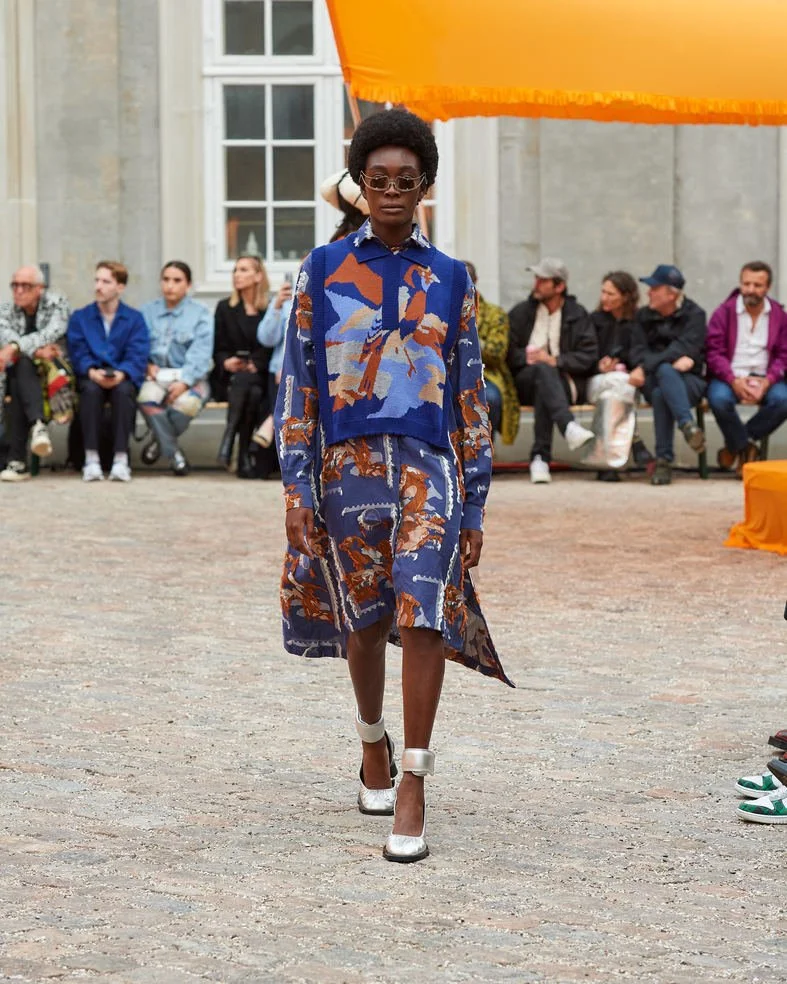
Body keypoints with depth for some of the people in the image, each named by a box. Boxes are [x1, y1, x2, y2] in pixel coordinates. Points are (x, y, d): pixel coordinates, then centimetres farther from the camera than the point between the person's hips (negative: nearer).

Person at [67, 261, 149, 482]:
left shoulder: (134, 319, 8)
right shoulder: (80, 317, 12)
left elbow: (138, 356, -5)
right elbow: (78, 353, -1)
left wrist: (121, 374, -26)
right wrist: (92, 372, -23)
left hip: (122, 378, -1)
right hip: (91, 376, 1)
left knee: (123, 390, -36)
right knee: (90, 389, -35)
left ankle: (121, 460, -35)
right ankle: (91, 459, -34)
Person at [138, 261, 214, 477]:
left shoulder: (200, 313, 5)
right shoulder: (148, 311, 15)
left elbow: (201, 354, -7)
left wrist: (184, 382, -21)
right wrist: (146, 364, -14)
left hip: (190, 377, -1)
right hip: (156, 375, 1)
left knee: (186, 402, -36)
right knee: (146, 397, -34)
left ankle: (160, 441, -5)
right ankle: (173, 453, -21)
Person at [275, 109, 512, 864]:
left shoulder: (449, 279, 7)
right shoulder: (323, 270, 4)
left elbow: (469, 395, 9)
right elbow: (297, 384, 3)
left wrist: (475, 504, 6)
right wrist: (299, 492, -4)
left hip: (428, 463, -1)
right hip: (349, 463, 1)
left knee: (421, 613, -16)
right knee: (363, 620, 11)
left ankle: (412, 788, -12)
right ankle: (373, 745, 37)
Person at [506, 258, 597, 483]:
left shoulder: (577, 314, 12)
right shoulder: (520, 312, 16)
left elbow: (589, 355, 1)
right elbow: (507, 353, 8)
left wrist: (556, 361, -13)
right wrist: (528, 357, -13)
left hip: (565, 381, 0)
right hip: (524, 380, 0)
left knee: (543, 392, -37)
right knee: (542, 370, -36)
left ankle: (540, 457, -44)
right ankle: (569, 428, -60)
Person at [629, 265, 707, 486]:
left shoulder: (693, 315, 3)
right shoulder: (644, 316, 15)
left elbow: (684, 348, -13)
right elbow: (638, 351, 3)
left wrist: (645, 367, -24)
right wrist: (674, 360, -17)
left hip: (689, 382, -2)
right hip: (654, 382, 2)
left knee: (660, 394, -38)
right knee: (665, 371, -36)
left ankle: (664, 460, -41)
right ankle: (688, 425, -50)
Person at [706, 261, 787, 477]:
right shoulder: (724, 312, 2)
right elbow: (714, 352, -5)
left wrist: (766, 382, -15)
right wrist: (735, 382, -21)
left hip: (764, 379, 2)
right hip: (729, 376, -2)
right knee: (719, 399, -35)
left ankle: (736, 446, -9)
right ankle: (747, 449, -8)